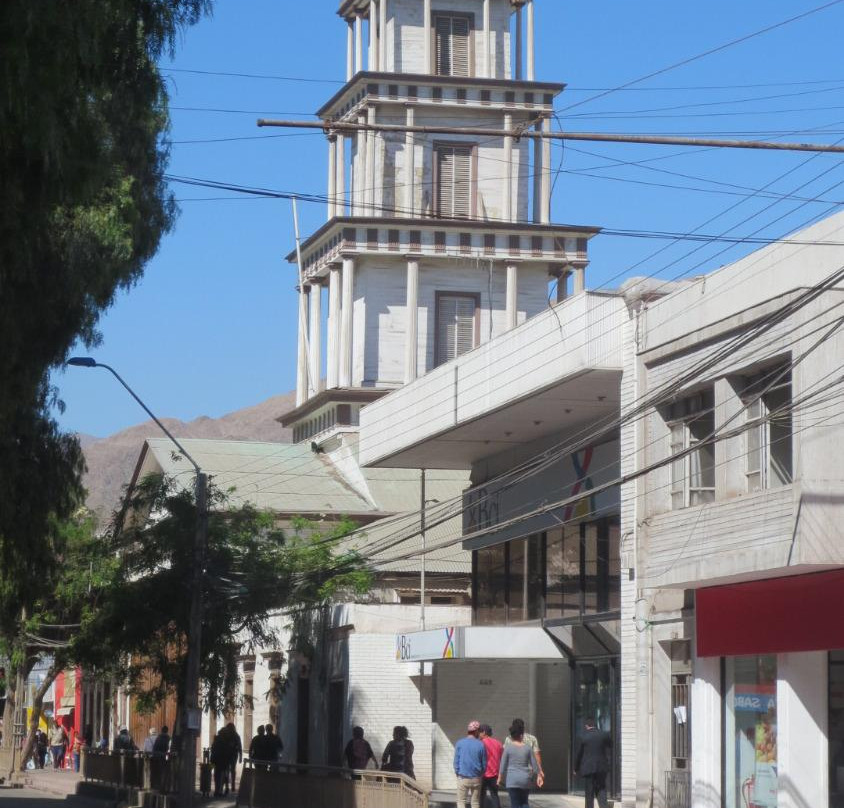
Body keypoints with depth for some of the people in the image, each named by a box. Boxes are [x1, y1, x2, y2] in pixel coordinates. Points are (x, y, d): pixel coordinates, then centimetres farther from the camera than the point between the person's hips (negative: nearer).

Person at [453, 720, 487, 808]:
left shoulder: (460, 743, -6)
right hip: (476, 778, 1)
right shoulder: (481, 745, -6)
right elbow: (484, 764, 1)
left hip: (463, 778, -1)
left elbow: (456, 761, -3)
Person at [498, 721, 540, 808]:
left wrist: (500, 778, 10)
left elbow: (503, 765, -2)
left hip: (512, 779, -2)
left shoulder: (508, 747, -7)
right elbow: (534, 763, 3)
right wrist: (538, 775, 15)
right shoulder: (528, 747, -2)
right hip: (525, 779, 2)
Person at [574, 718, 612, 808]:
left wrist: (576, 768, 9)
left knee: (589, 793, 5)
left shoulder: (583, 737, -9)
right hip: (602, 767, 2)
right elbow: (610, 746, 17)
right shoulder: (604, 734, -2)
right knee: (601, 790, 8)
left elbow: (578, 754, -2)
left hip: (588, 767, -2)